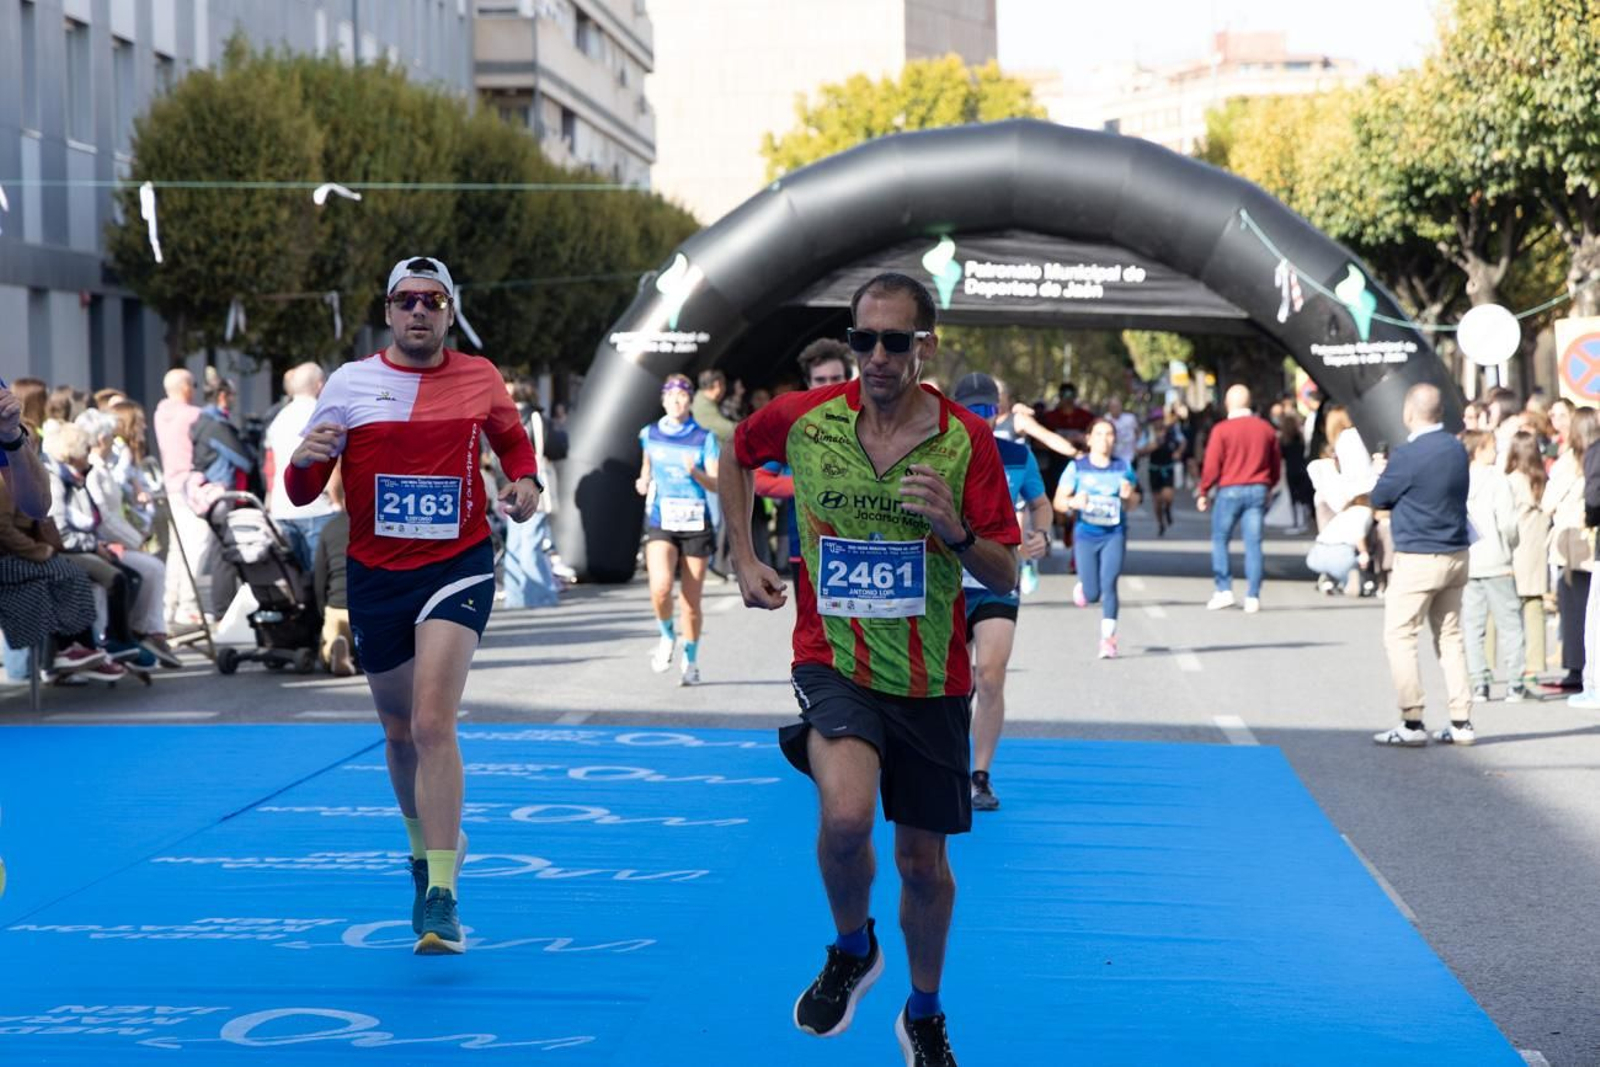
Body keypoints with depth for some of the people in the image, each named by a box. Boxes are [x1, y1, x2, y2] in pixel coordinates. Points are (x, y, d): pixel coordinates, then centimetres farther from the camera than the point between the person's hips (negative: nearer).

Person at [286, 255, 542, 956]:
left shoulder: (480, 378, 1)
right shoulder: (350, 383, 0)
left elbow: (513, 440, 21)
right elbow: (302, 493, 2)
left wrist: (525, 484, -1)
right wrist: (305, 459, -22)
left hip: (458, 564, -2)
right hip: (374, 575, 2)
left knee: (432, 722, -18)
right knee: (399, 732, 15)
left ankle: (441, 898, -19)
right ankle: (429, 845, 42)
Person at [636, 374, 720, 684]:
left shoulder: (704, 438, 0)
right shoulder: (650, 435, 7)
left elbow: (717, 484, -5)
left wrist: (695, 473, -24)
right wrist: (644, 482, 3)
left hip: (695, 523, 0)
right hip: (660, 522, 0)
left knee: (691, 601, 3)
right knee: (660, 588, -23)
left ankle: (691, 662, 23)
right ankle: (667, 636, 6)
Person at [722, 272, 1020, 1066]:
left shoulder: (966, 439, -8)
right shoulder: (802, 420, -7)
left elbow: (1004, 578, -6)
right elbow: (736, 455, 17)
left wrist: (956, 531, -26)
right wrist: (743, 560, 10)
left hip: (930, 682, 1)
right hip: (833, 662, -1)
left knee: (923, 861, 10)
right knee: (847, 814, -28)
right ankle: (852, 949, 4)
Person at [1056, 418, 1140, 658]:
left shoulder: (1123, 468, 4)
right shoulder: (1077, 467, -1)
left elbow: (1133, 503, 12)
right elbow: (1058, 500, 0)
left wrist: (1128, 496, -12)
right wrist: (1073, 502, -21)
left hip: (1114, 534, 0)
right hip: (1086, 535, 0)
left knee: (1109, 584, -13)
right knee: (1092, 595, 1)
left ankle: (1108, 638, -6)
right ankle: (1082, 585, 37)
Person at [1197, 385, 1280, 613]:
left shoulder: (1222, 429, -8)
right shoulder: (1266, 429, 6)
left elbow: (1212, 465, -9)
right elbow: (1276, 466, 12)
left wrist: (1204, 492, 2)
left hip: (1230, 491, -3)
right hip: (1258, 491, 3)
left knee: (1220, 540, 9)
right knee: (1253, 543, 4)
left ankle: (1224, 591, 0)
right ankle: (1253, 597, 1)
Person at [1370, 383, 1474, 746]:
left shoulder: (1409, 455, -16)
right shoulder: (1457, 449, 6)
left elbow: (1380, 498, -4)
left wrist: (1381, 471, 18)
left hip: (1417, 559, -7)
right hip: (1456, 556, 7)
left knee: (1399, 637, -1)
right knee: (1450, 637, 13)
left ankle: (1412, 722, -4)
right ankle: (1461, 722, 11)